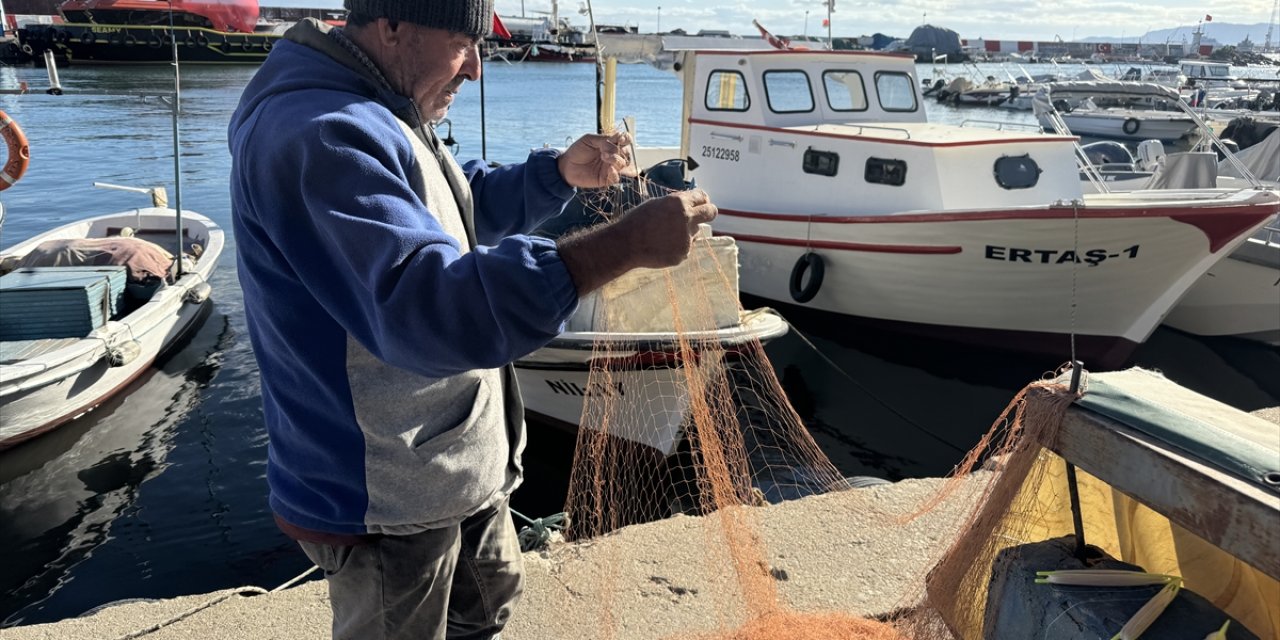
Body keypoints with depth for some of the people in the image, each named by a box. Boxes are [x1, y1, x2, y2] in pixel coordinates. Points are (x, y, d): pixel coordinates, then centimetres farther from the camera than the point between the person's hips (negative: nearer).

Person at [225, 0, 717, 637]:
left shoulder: (371, 113, 7)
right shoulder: (321, 137, -28)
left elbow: (465, 205, 21)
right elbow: (427, 305, -40)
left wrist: (561, 172, 3)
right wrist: (627, 241, -41)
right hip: (383, 503, -10)